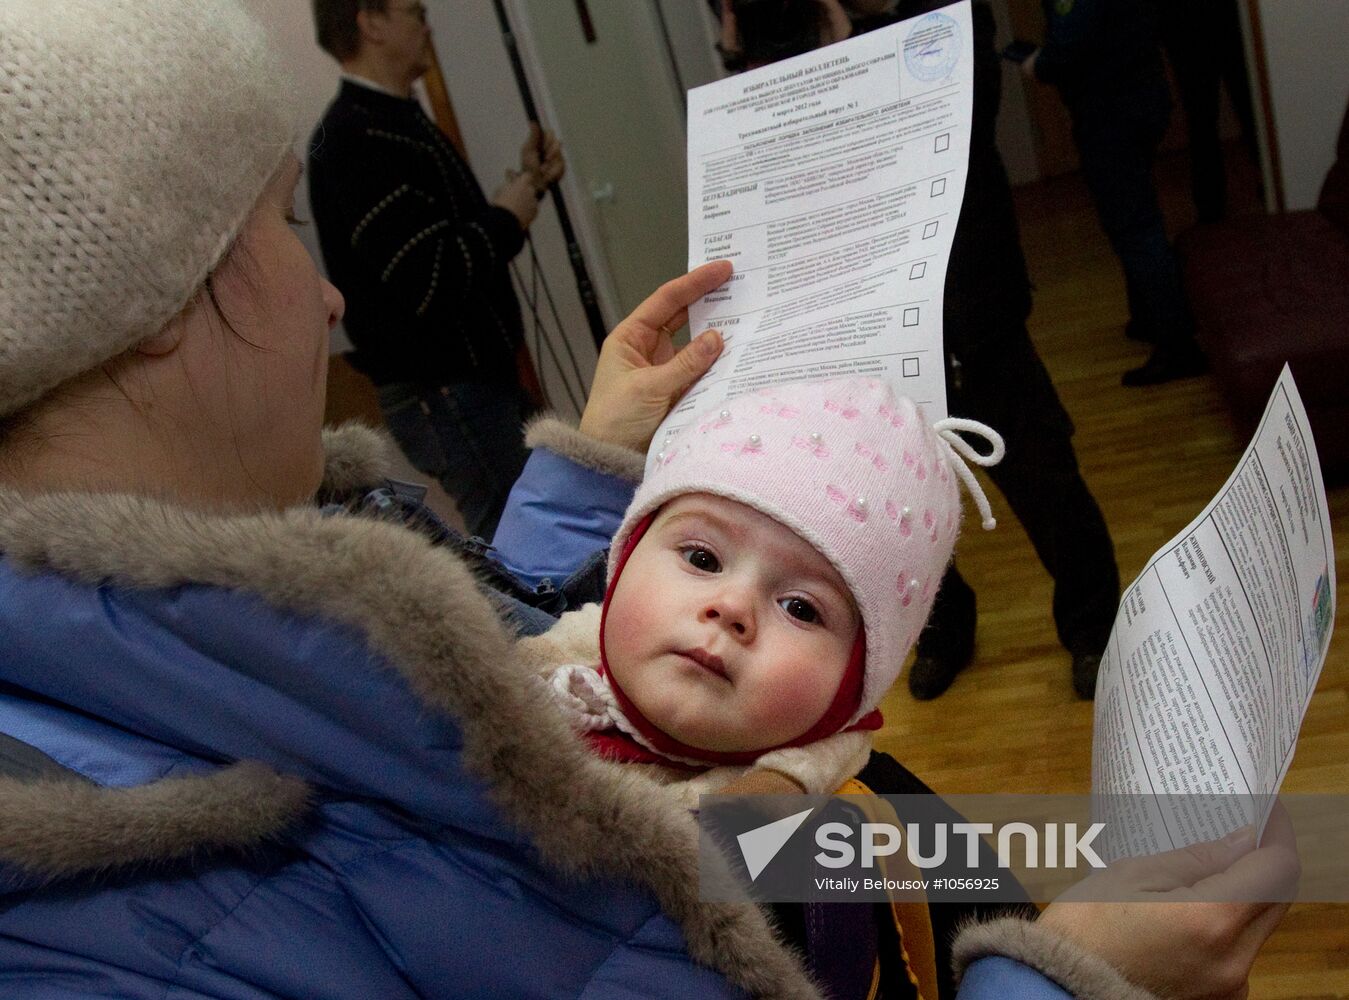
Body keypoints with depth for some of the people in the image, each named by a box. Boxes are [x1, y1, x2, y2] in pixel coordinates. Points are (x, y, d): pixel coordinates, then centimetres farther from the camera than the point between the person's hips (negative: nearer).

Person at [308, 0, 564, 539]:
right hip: (443, 392, -10)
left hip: (484, 373, 10)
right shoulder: (351, 140, -18)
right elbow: (429, 281, -26)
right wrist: (506, 217, -11)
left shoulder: (400, 121, 16)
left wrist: (527, 182, 8)